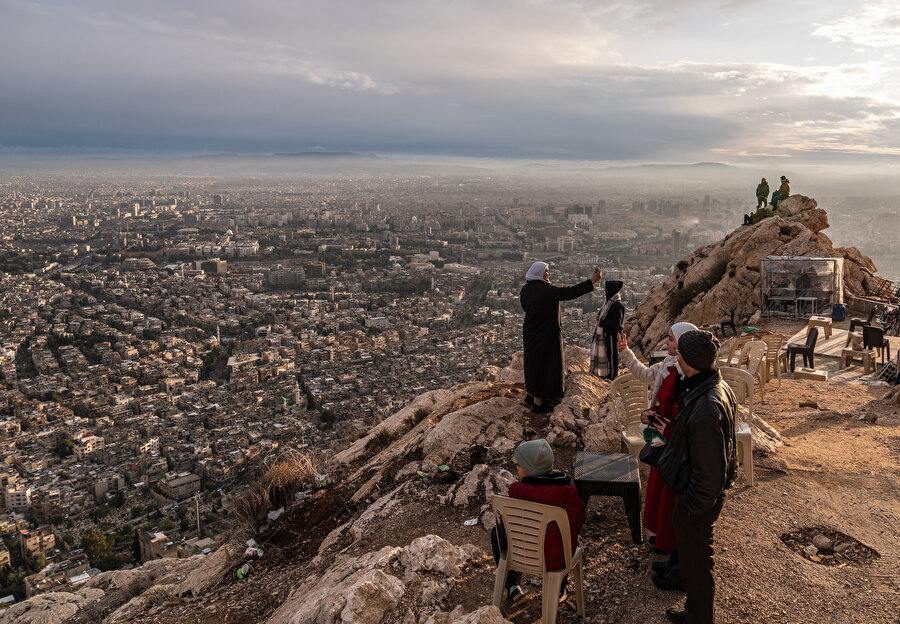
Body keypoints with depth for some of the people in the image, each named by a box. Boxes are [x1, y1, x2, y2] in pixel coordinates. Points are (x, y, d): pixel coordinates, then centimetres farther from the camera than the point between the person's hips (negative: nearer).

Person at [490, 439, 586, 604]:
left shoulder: (517, 489, -24)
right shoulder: (568, 489, -19)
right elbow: (578, 520, -3)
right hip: (559, 556, 2)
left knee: (497, 531, 30)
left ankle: (511, 588, 40)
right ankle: (559, 590, 45)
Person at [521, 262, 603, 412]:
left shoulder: (525, 289, 0)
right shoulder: (547, 290, -23)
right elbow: (570, 292, -24)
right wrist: (592, 281, -21)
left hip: (531, 331, 8)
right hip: (546, 333, -8)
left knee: (535, 362, 22)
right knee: (544, 364, 2)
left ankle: (531, 395, 35)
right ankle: (537, 403, 10)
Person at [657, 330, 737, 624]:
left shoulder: (706, 411, -37)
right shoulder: (720, 388, -5)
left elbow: (710, 472, -30)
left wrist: (692, 506, -17)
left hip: (698, 500, -10)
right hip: (709, 492, 10)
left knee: (696, 562, 13)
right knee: (697, 557, 27)